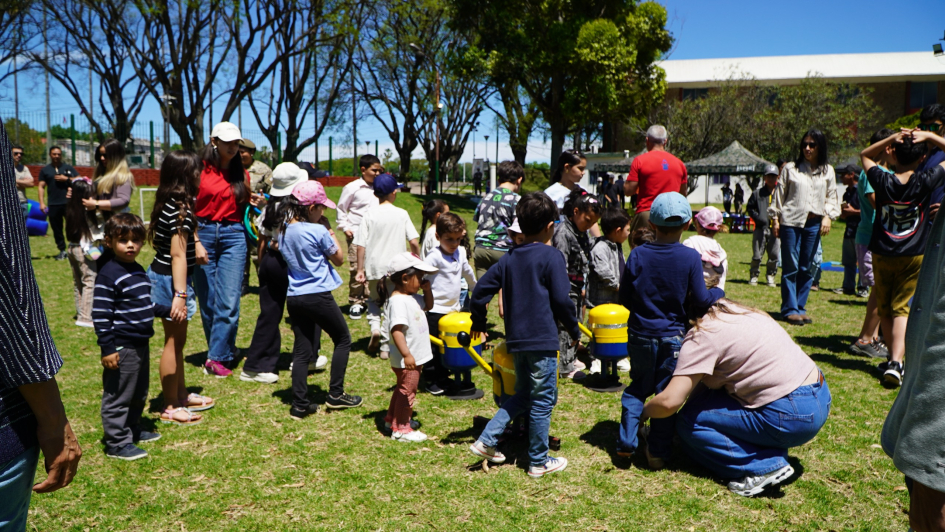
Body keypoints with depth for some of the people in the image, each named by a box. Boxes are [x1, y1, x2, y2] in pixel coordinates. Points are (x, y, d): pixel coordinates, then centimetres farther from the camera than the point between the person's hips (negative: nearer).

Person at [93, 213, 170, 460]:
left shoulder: (138, 270, 11)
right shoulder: (109, 275, -16)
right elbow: (100, 315, -18)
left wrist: (168, 310, 16)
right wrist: (107, 349, -20)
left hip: (141, 344, 9)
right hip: (122, 347, -9)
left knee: (139, 393, 20)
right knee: (118, 395, 1)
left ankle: (133, 430, 35)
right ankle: (117, 443, 10)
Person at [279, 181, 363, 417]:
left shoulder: (284, 230, 6)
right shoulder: (318, 231, -14)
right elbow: (339, 259, -3)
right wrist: (331, 233, 7)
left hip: (293, 297, 7)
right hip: (318, 295, -6)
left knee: (302, 351, 11)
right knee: (343, 340, 13)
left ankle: (300, 404, 11)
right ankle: (336, 394, 15)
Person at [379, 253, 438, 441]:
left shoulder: (412, 297, 7)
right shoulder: (397, 301, -24)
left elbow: (428, 306, 24)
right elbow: (396, 330, -31)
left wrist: (427, 289, 6)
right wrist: (406, 354, -36)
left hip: (415, 357, 10)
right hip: (407, 360, -10)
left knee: (403, 389, 24)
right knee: (407, 391, 2)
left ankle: (392, 418, 41)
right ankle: (400, 429, 15)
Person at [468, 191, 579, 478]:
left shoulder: (508, 258, 8)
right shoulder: (551, 256, -9)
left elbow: (480, 290, 7)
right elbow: (562, 299, -13)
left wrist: (479, 322, 22)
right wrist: (574, 330, 2)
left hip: (516, 339, 6)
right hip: (543, 340, -6)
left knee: (522, 395, 21)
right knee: (542, 400, 6)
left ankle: (486, 440, 16)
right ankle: (539, 462, 16)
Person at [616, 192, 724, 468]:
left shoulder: (638, 254, -7)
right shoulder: (691, 257, -11)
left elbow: (625, 298, -3)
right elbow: (700, 299, -7)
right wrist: (718, 292, 13)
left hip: (640, 334, 2)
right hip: (673, 336, -1)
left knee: (637, 388, 17)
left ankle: (626, 443, 16)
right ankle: (657, 451, 15)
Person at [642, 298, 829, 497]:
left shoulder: (702, 335, -15)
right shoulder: (729, 310, 12)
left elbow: (669, 401, -20)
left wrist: (643, 412, 0)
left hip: (794, 416, -9)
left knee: (689, 422, -5)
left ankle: (766, 467, -6)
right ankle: (773, 451, 12)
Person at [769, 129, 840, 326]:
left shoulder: (827, 171, 11)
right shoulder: (790, 168, 3)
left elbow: (831, 196, 15)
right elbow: (780, 194, 5)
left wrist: (827, 216, 0)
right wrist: (776, 219, 1)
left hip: (814, 223, 3)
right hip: (791, 222, -3)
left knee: (807, 268, 5)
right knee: (790, 267, -3)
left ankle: (800, 307, 15)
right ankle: (789, 309, 3)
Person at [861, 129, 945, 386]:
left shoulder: (883, 181, -8)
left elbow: (865, 155, 12)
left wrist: (893, 138, 0)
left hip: (881, 255, 1)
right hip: (913, 257, -1)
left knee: (884, 309, 14)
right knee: (902, 308, -2)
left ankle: (893, 359, 23)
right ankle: (896, 361, -17)